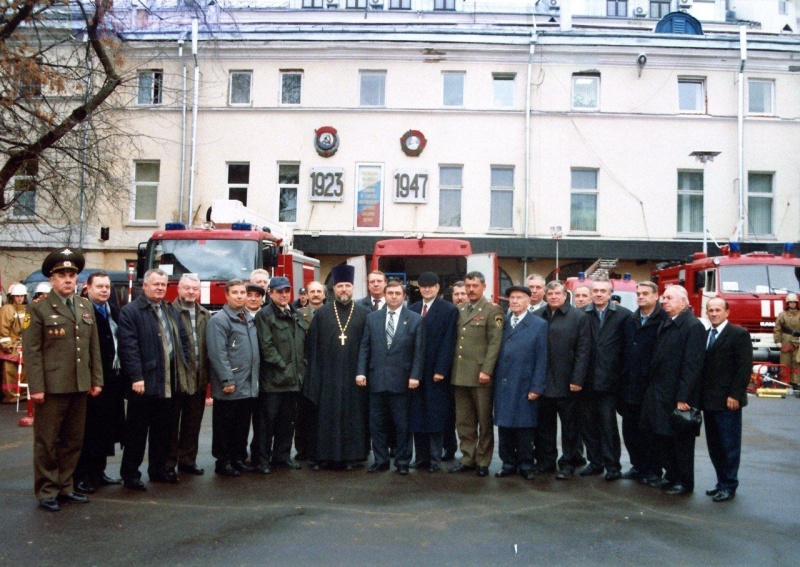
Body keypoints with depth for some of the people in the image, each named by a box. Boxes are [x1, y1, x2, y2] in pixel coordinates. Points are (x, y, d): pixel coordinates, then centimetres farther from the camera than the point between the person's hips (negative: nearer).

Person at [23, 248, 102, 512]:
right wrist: (36, 387, -13)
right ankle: (46, 492, 15)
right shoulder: (39, 309, -4)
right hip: (52, 387, -5)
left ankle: (64, 487, 24)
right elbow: (31, 351, -8)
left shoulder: (86, 307, 11)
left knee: (73, 440, 12)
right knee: (47, 442, 5)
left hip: (80, 386, 5)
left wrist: (96, 380, 8)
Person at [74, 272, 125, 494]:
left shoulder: (113, 312, 14)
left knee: (106, 429, 14)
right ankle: (82, 476, 12)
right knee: (89, 431, 1)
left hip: (112, 380, 8)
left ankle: (98, 472, 26)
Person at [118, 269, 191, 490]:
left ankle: (158, 469, 25)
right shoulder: (130, 311, -7)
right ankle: (130, 474, 13)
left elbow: (183, 340, 19)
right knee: (137, 431, 2)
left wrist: (183, 368, 9)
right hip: (143, 382, -6)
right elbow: (128, 346, -14)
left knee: (163, 429, 14)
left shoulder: (172, 311, 16)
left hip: (168, 382, 7)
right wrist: (136, 377, -19)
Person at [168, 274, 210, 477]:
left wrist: (208, 373, 4)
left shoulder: (205, 315, 11)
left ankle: (188, 460, 26)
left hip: (198, 378, 5)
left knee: (193, 423, 14)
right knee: (172, 423, 6)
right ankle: (169, 463, 16)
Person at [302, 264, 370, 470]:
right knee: (325, 415, 4)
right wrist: (314, 373, -2)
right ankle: (322, 455, 13)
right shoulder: (322, 313, 4)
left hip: (353, 375, 0)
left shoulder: (364, 314, 3)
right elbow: (312, 345, 3)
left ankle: (350, 455, 14)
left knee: (352, 414, 5)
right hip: (327, 374, 0)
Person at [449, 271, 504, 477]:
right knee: (463, 421, 11)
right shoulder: (459, 310, 13)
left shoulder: (492, 310, -4)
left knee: (484, 422, 6)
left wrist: (486, 370, -17)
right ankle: (467, 458, 21)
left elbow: (495, 343, -11)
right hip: (460, 374, 6)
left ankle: (483, 462, 15)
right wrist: (451, 369, 10)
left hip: (480, 375, -6)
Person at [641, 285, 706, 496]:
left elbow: (692, 365, -18)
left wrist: (683, 397, -20)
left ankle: (684, 482, 19)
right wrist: (653, 388, 10)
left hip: (678, 395, -8)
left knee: (681, 439, 5)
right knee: (661, 436, 13)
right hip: (659, 392, 8)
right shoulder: (665, 324, 13)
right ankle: (670, 475, 28)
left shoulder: (693, 326, -13)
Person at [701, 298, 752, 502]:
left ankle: (729, 486, 11)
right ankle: (722, 482, 22)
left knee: (729, 445, 2)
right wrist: (701, 396, 7)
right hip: (709, 400, 7)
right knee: (714, 445, 12)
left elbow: (745, 367, -12)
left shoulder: (739, 334, -7)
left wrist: (735, 395, -17)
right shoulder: (705, 335, 13)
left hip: (728, 401, -7)